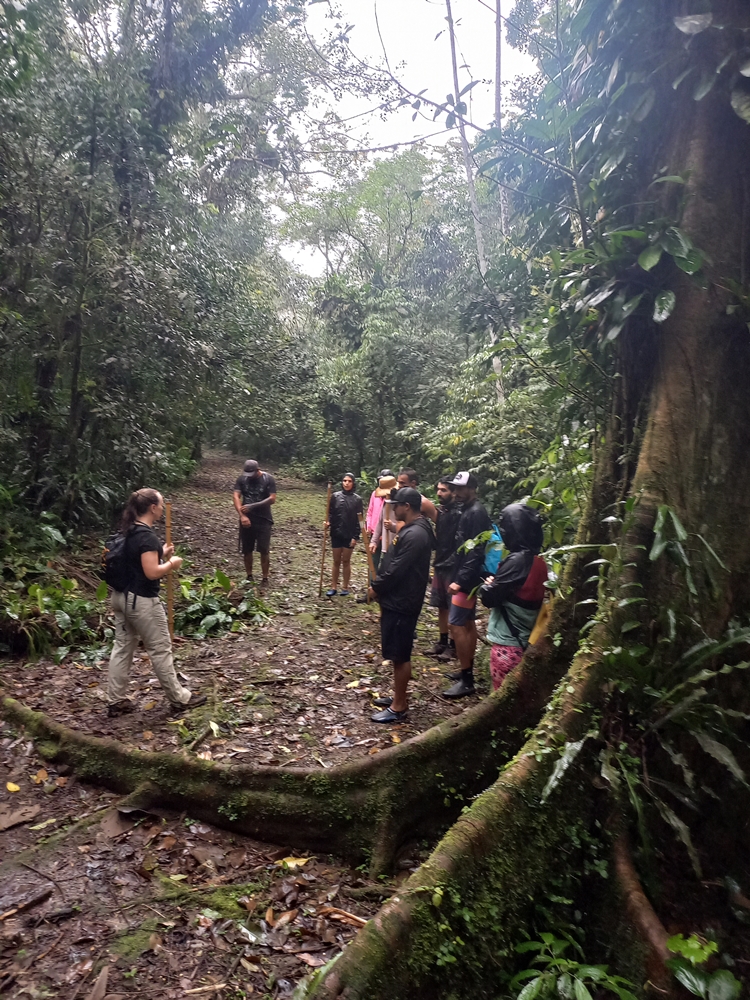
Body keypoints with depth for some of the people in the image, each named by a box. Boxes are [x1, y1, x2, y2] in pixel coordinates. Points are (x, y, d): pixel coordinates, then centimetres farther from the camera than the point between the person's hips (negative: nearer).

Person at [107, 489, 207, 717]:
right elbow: (151, 572, -26)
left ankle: (116, 701, 22)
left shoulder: (128, 531, 7)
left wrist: (161, 553, 11)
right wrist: (172, 563, -10)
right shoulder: (147, 536, -22)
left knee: (122, 647, 14)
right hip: (141, 601, -9)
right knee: (160, 650, 3)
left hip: (121, 596, 9)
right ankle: (179, 698, 16)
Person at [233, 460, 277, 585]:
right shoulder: (241, 479, -1)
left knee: (264, 550, -1)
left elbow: (272, 499, -13)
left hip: (264, 520, -3)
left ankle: (265, 578, 12)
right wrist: (242, 515, -23)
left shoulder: (268, 479, -8)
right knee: (246, 550, 9)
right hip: (246, 519, 3)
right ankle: (249, 576, 25)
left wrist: (252, 506, -20)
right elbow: (236, 497, -8)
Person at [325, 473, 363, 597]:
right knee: (336, 561, 9)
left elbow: (358, 519, -4)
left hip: (349, 535, -2)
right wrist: (328, 522, -15)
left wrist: (355, 536, -8)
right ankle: (333, 587, 16)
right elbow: (331, 513, 5)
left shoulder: (357, 499, -4)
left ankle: (345, 587, 18)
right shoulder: (335, 496, 0)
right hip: (336, 534, 2)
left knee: (346, 561, 7)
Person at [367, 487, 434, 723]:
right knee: (397, 654, 18)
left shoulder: (415, 534, -22)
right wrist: (379, 585, 9)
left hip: (401, 603, -11)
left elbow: (397, 569, -23)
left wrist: (376, 588, -9)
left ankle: (399, 707, 11)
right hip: (396, 600, 11)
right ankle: (398, 697, 30)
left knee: (400, 655, 0)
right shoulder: (411, 529, 12)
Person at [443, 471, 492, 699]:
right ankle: (467, 671, 26)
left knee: (456, 624, -9)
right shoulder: (468, 511, 13)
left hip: (468, 579, -11)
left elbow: (476, 552, -24)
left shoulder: (476, 513, -18)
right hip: (466, 577, 11)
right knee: (468, 623, 16)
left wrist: (460, 580, -26)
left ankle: (466, 680, -2)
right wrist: (457, 576, 15)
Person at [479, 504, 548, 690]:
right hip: (526, 639, 8)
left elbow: (489, 598, -16)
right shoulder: (538, 560, 5)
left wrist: (488, 585, 3)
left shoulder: (517, 560, -21)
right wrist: (497, 583, 3)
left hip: (508, 641, -8)